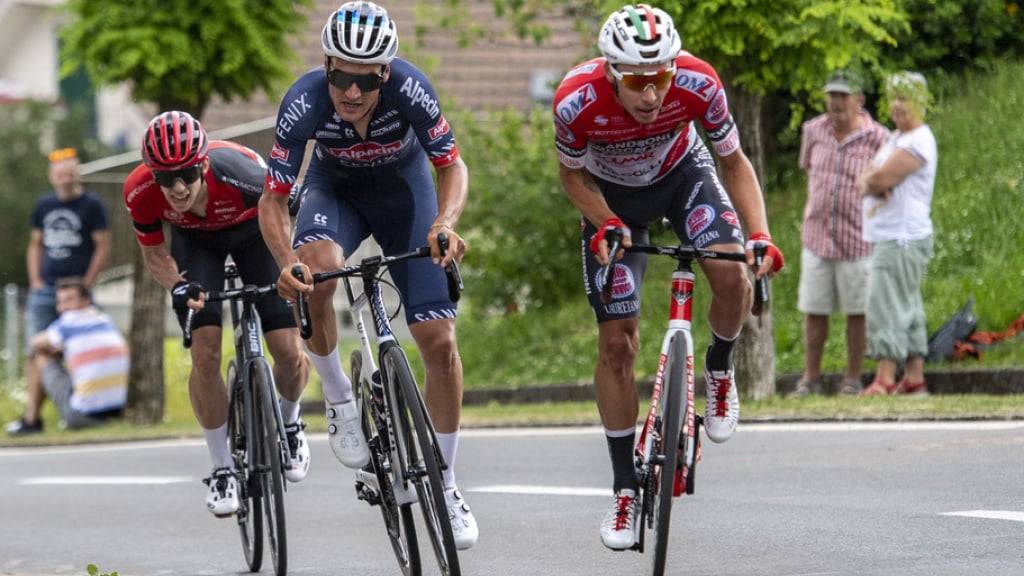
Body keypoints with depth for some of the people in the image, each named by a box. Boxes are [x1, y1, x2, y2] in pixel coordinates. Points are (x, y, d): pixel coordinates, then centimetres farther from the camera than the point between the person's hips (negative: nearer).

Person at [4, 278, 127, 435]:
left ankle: (30, 420, 27)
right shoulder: (106, 320, 12)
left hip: (84, 414, -5)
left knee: (42, 358, 16)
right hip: (119, 409, 5)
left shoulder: (69, 321, -5)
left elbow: (36, 343, 14)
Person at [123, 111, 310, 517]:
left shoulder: (236, 172, -41)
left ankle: (288, 423, 24)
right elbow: (153, 252, -12)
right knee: (205, 354, -15)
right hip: (195, 239, 1)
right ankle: (223, 468, 3)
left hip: (253, 229, -1)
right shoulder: (140, 191, -32)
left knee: (289, 352, -10)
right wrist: (178, 286, -31)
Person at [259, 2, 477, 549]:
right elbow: (272, 200, -27)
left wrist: (444, 224, -42)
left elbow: (452, 165, -21)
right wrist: (287, 261, -46)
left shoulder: (409, 89, -34)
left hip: (404, 187, 1)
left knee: (440, 342, -6)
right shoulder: (305, 101, -33)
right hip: (336, 189, -1)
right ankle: (340, 402, -12)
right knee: (313, 272, -36)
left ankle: (445, 487, 10)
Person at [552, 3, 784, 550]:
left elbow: (734, 162, -16)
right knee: (616, 343, -4)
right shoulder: (577, 102, -35)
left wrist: (759, 234, -29)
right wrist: (606, 223, -28)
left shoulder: (698, 85, -34)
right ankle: (625, 490, 7)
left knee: (732, 276, -27)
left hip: (682, 172, 0)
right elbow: (572, 174, -12)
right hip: (612, 195, 0)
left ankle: (719, 371, 6)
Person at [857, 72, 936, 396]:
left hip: (903, 238, -10)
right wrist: (872, 184, -10)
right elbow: (865, 180, 12)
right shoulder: (896, 139, 19)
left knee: (887, 307, -13)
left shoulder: (919, 142, -13)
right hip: (889, 237, 10)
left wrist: (870, 182, 1)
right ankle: (914, 380, 11)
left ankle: (885, 380, -16)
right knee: (907, 310, 10)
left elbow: (881, 178, -20)